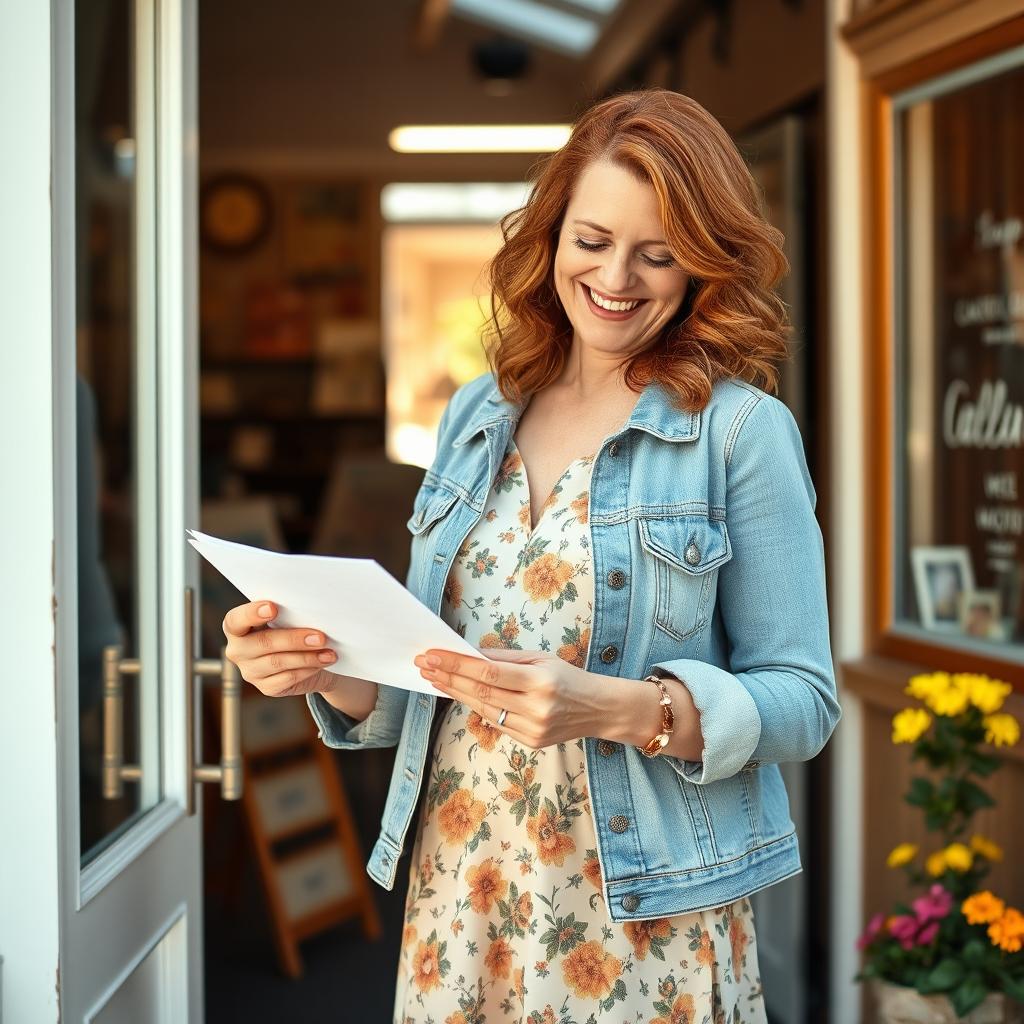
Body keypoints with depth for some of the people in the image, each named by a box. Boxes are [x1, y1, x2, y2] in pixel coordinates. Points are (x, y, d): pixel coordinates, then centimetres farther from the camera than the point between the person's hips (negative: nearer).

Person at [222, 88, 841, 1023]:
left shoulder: (742, 430, -7)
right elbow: (431, 676, 12)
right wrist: (331, 672, -8)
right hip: (459, 900, 4)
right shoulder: (478, 416, 8)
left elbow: (803, 701, -9)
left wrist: (617, 710, -23)